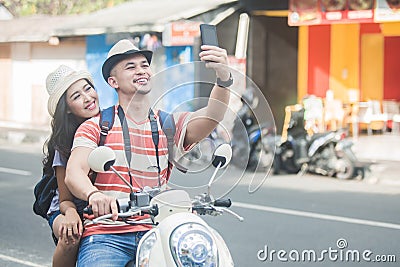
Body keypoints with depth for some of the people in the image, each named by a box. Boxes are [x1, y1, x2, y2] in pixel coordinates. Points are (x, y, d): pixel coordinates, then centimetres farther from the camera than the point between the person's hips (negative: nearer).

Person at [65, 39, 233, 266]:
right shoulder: (95, 127, 7)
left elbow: (211, 119, -7)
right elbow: (74, 173, -9)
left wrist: (224, 77, -28)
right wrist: (93, 194, -33)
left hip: (154, 233, 3)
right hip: (106, 235, -2)